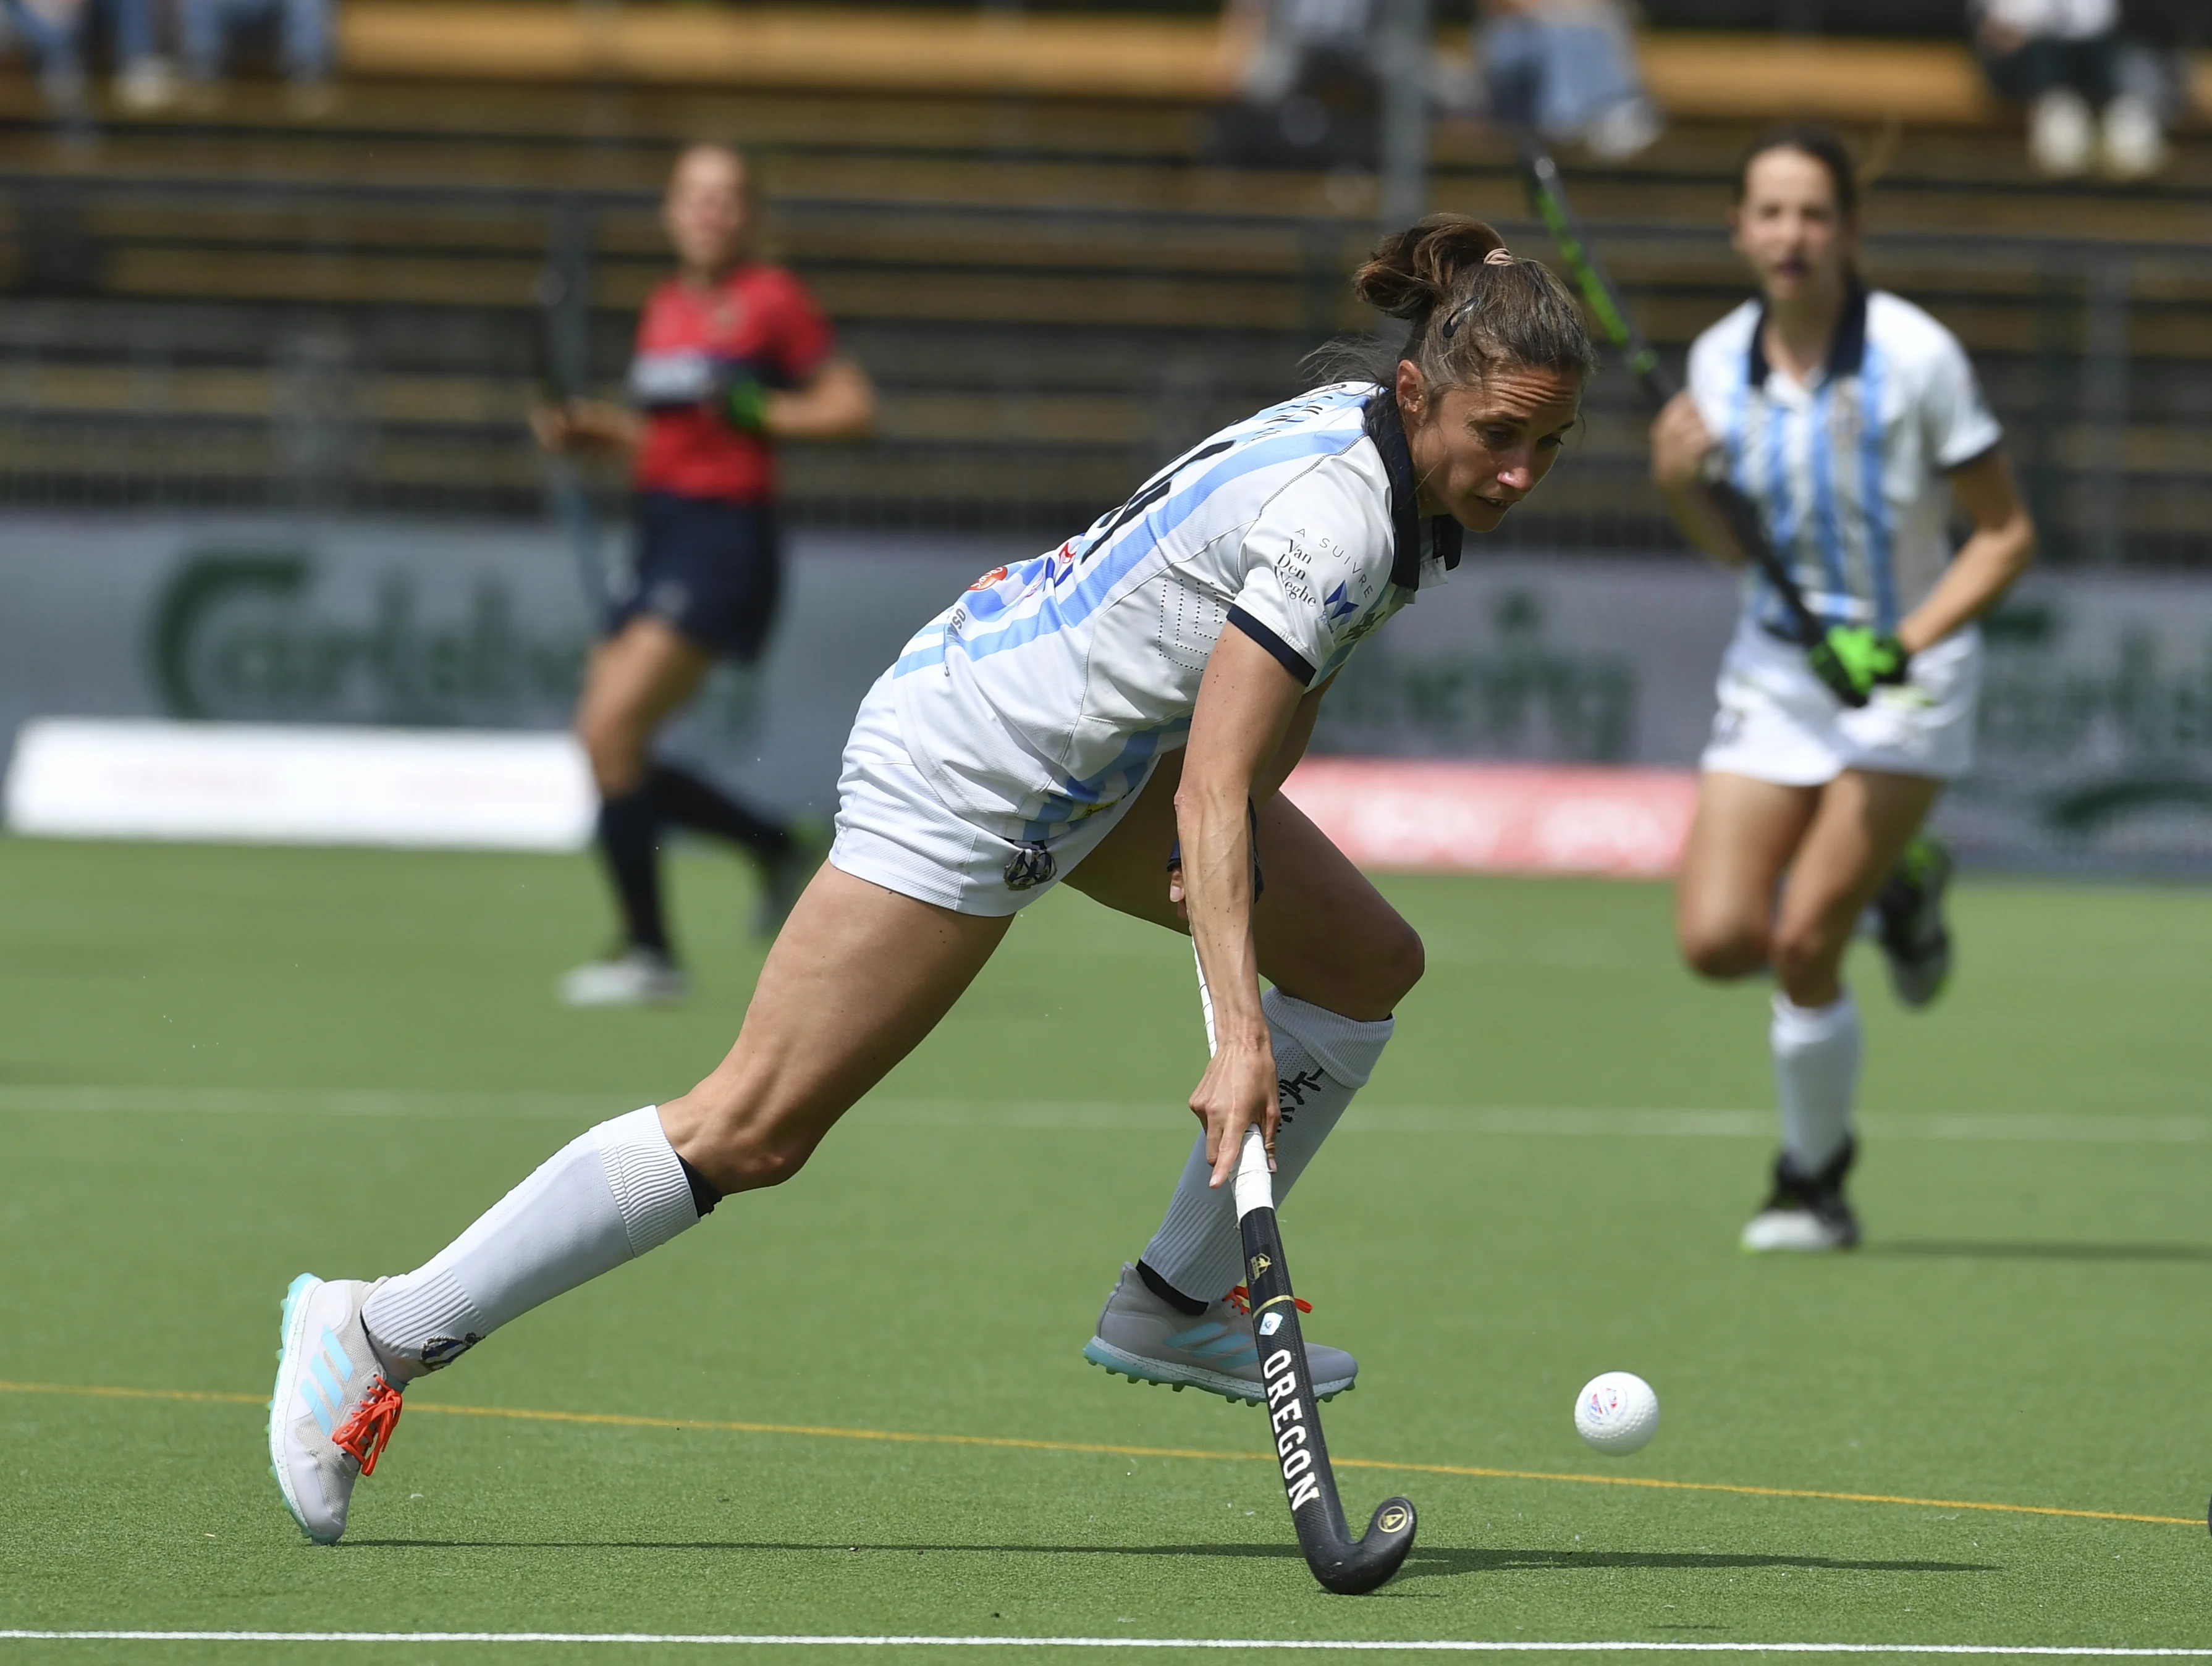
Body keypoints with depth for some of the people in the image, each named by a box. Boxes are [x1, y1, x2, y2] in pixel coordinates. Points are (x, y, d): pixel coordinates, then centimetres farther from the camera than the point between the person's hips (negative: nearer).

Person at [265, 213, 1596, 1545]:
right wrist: (1239, 1038, -35)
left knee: (1369, 965, 9)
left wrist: (1224, 854, 1)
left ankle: (1177, 1304, 20)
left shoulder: (1386, 441, 0)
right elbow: (1212, 793, -30)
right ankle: (377, 1335, -5)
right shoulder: (1335, 515, -28)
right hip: (968, 765, -10)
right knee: (753, 1130, -11)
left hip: (1104, 757, 10)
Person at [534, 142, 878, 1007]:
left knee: (612, 728, -16)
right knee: (606, 743, 5)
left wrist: (763, 412, -15)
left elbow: (854, 406, -5)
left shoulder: (773, 301, -6)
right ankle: (779, 851, 25)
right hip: (660, 536, 8)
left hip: (727, 539, -8)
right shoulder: (664, 310, 14)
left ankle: (649, 953, -7)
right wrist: (588, 429, 7)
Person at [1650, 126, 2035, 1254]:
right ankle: (1895, 885, 21)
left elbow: (2005, 534, -10)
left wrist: (1902, 646, -23)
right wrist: (1680, 488, -12)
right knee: (1716, 939, -11)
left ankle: (1814, 1183, 12)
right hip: (1775, 671, 5)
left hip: (1905, 674, -5)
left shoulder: (1916, 357, -17)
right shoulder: (1720, 362, -2)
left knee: (1802, 945, -15)